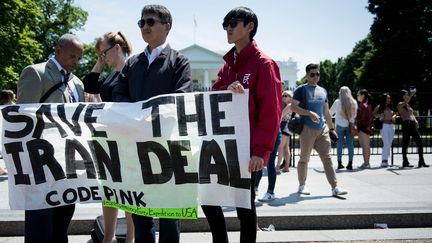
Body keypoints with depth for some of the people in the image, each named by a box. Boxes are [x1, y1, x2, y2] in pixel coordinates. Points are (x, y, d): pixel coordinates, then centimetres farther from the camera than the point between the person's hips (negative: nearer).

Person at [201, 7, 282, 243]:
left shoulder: (263, 63, -7)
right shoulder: (227, 64, 14)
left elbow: (271, 111, -13)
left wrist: (260, 150, -19)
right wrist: (226, 91, -15)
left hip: (246, 148, -7)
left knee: (244, 204, 4)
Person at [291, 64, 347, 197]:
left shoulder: (323, 91, 17)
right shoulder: (301, 90, -1)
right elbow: (293, 107, -12)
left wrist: (331, 128, 19)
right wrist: (309, 113, -22)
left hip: (322, 130, 5)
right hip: (307, 129, -5)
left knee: (327, 158, -1)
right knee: (304, 159, 4)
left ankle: (335, 187, -3)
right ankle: (302, 185, 18)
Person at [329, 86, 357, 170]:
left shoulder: (337, 102, -8)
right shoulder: (354, 102, -2)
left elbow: (330, 112, 4)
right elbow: (355, 114, 7)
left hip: (340, 125, -2)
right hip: (350, 125, 2)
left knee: (340, 144, 4)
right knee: (350, 144, 4)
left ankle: (339, 163, 4)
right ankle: (350, 164, 5)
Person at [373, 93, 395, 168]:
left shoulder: (390, 107, 18)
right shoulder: (379, 107, 1)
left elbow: (393, 115, 27)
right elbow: (373, 114, -3)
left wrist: (393, 117, 5)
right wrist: (379, 115, -19)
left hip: (391, 126, 6)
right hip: (384, 126, -6)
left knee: (389, 144, 5)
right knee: (386, 144, -15)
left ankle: (386, 160, 12)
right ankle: (383, 161, -10)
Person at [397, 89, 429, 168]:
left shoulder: (408, 105, 24)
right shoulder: (400, 104, 0)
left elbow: (412, 114, 21)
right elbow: (405, 102, -23)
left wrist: (415, 120, 3)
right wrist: (411, 95, -30)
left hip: (413, 124, 8)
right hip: (406, 124, -8)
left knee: (419, 143, 2)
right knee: (405, 144, -4)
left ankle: (421, 161, 5)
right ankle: (405, 162, 3)